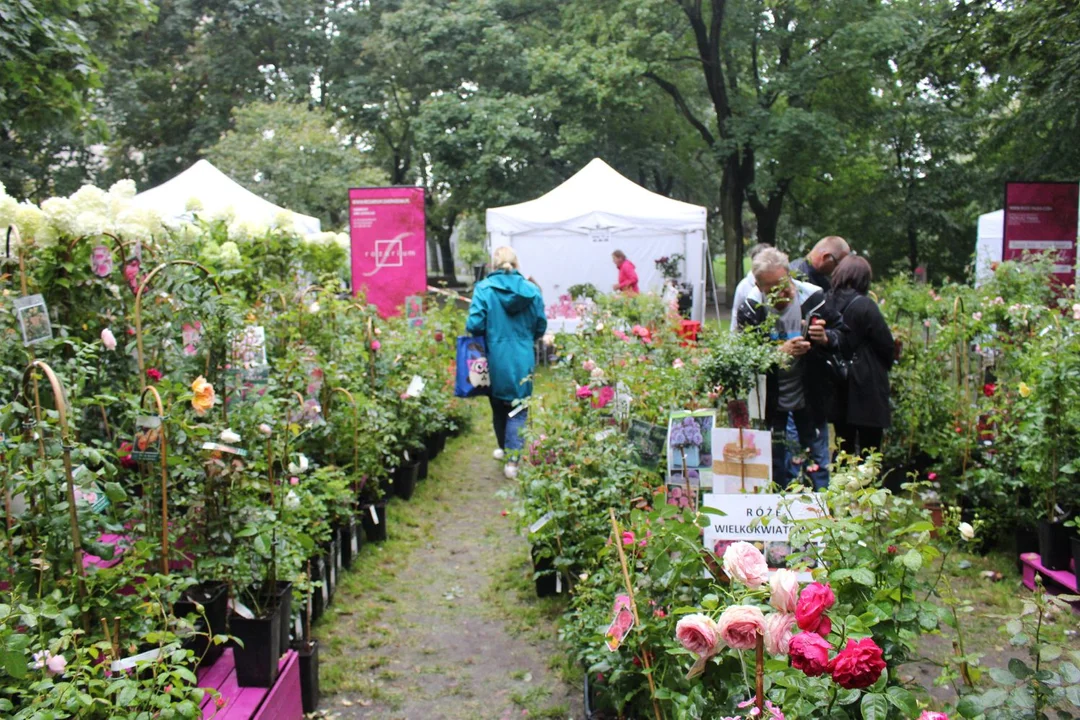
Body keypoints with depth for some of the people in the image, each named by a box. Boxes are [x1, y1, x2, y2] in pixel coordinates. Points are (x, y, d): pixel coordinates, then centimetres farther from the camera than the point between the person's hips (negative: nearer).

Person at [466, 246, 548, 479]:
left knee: (499, 405, 20)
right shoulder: (531, 289, -1)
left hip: (496, 358, 0)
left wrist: (488, 335, 8)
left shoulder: (484, 288, -9)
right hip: (523, 359, 1)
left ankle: (505, 448, 38)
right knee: (519, 409, 6)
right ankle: (512, 459, 0)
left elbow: (474, 324, -14)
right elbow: (541, 325, 5)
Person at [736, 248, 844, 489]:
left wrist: (825, 338, -23)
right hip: (770, 398, 0)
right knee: (774, 462, 12)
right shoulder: (751, 308, -14)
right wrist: (781, 351, -33)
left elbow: (844, 335, -1)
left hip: (810, 395, 0)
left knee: (817, 460, 12)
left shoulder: (812, 297, -13)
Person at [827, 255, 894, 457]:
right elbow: (887, 345, -9)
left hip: (838, 391, 5)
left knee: (843, 450, 15)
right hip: (866, 390, -5)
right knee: (869, 454, 2)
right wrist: (884, 365, 10)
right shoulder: (864, 306, -16)